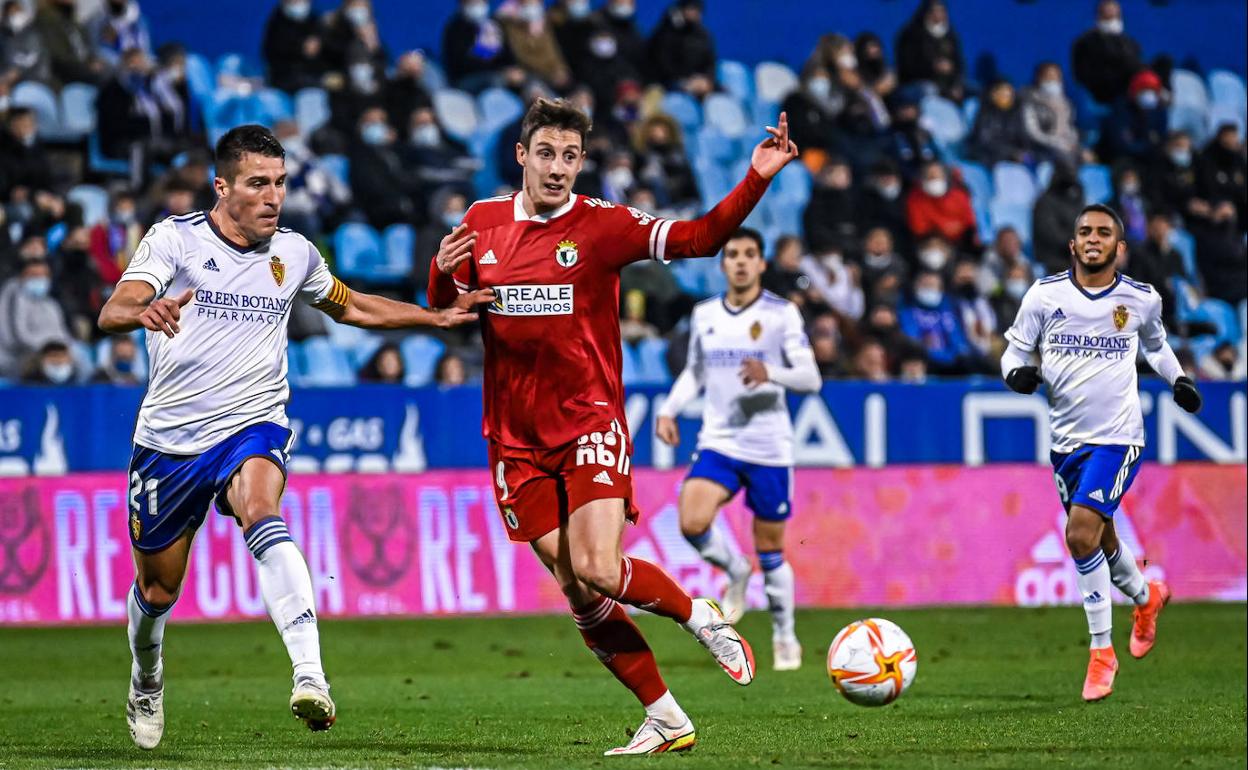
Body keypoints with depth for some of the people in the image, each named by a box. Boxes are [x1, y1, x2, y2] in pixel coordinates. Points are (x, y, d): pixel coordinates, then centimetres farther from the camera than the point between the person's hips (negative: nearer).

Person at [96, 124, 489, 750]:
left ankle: (310, 677, -49)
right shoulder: (175, 239, -7)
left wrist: (437, 317, 17)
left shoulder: (294, 253, 5)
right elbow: (112, 312, -21)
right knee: (157, 591, 11)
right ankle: (146, 684, 46)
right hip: (170, 435, 0)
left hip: (253, 427, 0)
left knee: (262, 514, -34)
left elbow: (349, 307, 26)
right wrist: (144, 312, -45)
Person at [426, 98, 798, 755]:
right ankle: (665, 719, 9)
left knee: (598, 571, -19)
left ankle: (702, 618, 10)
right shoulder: (482, 222, 5)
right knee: (574, 589, 0)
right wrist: (443, 272, -8)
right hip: (516, 436, 4)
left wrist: (757, 178, -28)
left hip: (589, 423, -4)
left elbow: (699, 238, -15)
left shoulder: (601, 224, -6)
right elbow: (445, 309, 15)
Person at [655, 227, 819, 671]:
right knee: (692, 522, -21)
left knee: (770, 551, 3)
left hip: (769, 447, -3)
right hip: (718, 443, 3)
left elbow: (811, 379, -9)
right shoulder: (704, 315, 8)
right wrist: (669, 409, 6)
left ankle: (785, 637, 23)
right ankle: (735, 572, 9)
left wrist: (770, 374, -27)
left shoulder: (782, 314, -5)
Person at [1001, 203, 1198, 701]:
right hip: (1066, 439, 3)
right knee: (1100, 539, 17)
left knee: (1082, 534, -20)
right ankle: (1146, 597, 51)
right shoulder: (1044, 295, -3)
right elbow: (1015, 352, 5)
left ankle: (1102, 651, -7)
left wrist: (1178, 379, 10)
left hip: (1117, 436, -3)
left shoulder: (1141, 300, 0)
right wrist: (1018, 373, -16)